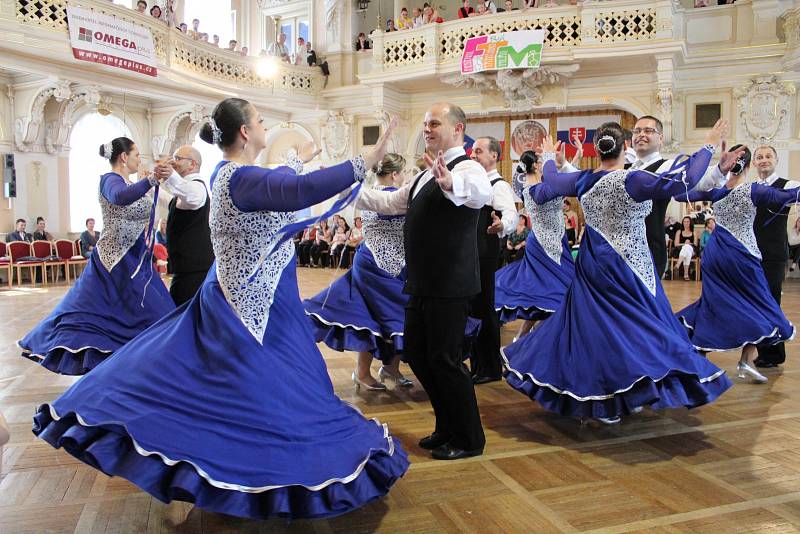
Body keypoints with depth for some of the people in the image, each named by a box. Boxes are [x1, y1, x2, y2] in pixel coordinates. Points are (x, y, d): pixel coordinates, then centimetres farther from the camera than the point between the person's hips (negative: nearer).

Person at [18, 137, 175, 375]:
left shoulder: (129, 183, 13)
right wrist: (152, 180, -49)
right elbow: (120, 197, -38)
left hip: (134, 261, 9)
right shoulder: (110, 180, -13)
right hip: (117, 262, -9)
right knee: (148, 313, -9)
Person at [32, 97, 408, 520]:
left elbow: (271, 183, 28)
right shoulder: (241, 178, -24)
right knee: (280, 398, -1)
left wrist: (298, 161, 40)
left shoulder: (226, 172, 7)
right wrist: (365, 163, -41)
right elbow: (299, 192, -42)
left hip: (234, 302, 11)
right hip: (261, 311, -11)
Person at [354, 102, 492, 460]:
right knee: (416, 351, 15)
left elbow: (482, 191, -35)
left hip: (450, 286, -10)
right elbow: (391, 202, 26)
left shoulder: (465, 168, -12)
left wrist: (450, 183, -56)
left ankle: (468, 439, 18)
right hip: (423, 283, 10)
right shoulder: (427, 175, 18)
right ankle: (447, 428, 32)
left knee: (444, 358, -2)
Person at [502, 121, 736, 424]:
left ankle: (598, 400, 22)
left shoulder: (582, 181, -1)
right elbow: (685, 180, -21)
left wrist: (549, 157, 38)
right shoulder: (632, 181, -18)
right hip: (627, 270, -6)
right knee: (635, 324, 6)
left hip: (592, 267, 6)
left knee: (593, 327, 13)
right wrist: (709, 147, -8)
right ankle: (629, 396, 8)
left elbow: (551, 180, 18)